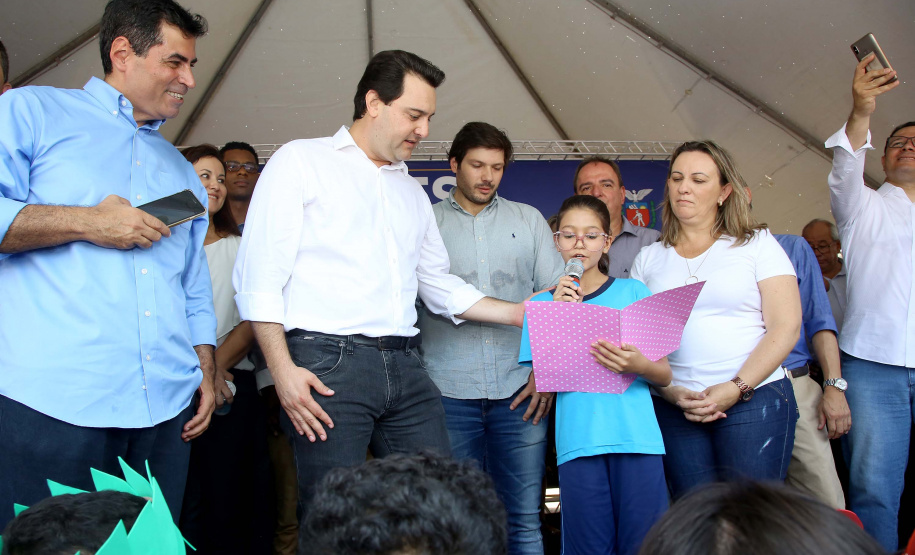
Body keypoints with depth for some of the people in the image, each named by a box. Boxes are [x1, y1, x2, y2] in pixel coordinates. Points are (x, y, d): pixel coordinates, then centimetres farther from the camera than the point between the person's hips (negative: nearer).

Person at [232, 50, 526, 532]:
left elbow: (440, 285, 28)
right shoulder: (301, 161, 4)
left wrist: (519, 313, 18)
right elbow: (259, 276, -5)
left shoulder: (412, 191, 24)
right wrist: (283, 370, -14)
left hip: (405, 368, 6)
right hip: (327, 366, -5)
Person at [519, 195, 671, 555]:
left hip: (637, 437, 0)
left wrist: (640, 366, -15)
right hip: (578, 441, 0)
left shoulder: (634, 292, 9)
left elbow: (665, 375, 8)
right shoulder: (543, 304, 10)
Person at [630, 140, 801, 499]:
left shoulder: (756, 243, 6)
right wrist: (670, 391, -7)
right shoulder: (648, 259, 13)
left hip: (755, 400, -2)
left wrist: (737, 388, -11)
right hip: (675, 408, 2)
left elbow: (786, 326, -2)